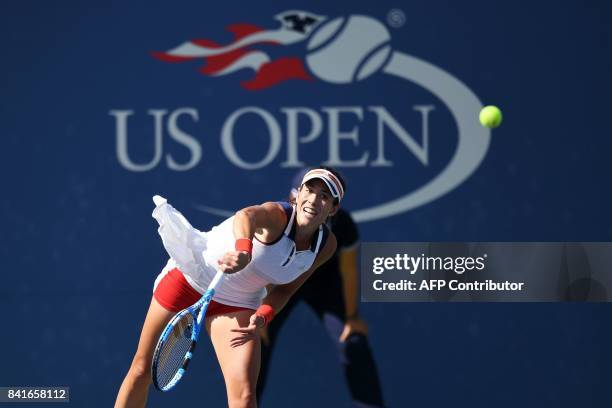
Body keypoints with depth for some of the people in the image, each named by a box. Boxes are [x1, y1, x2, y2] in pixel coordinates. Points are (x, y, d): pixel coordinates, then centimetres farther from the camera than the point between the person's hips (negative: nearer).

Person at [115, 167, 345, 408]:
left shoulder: (326, 246, -11)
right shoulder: (278, 215, -28)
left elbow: (285, 289, 0)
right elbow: (246, 216, -54)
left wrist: (262, 317, -20)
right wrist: (243, 252, -76)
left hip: (236, 304, 3)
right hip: (188, 278, -3)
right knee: (142, 370, 7)